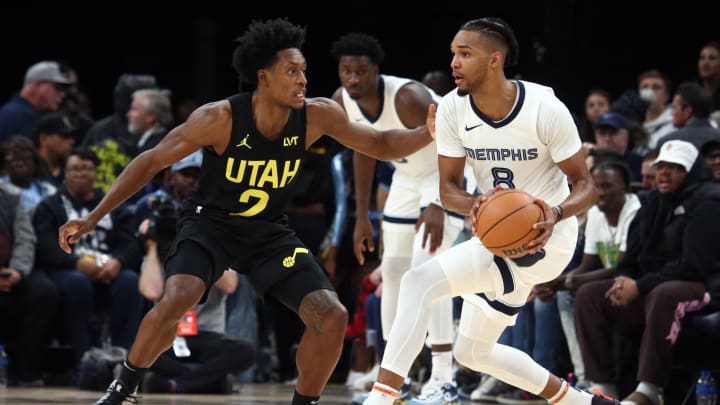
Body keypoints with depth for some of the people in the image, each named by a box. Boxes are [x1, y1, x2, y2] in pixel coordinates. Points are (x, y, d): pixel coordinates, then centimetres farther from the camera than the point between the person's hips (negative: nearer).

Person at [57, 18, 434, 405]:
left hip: (270, 231, 4)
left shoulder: (317, 116, -15)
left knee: (332, 317, -11)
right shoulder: (220, 118, -24)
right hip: (210, 222, -4)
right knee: (175, 302, -31)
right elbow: (152, 161, -16)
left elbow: (382, 145, -1)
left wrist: (430, 132, -20)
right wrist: (91, 219, -20)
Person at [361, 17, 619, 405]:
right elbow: (448, 188, -5)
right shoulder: (453, 108, -8)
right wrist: (475, 206, -29)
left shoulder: (545, 109, -21)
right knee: (472, 352, 19)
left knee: (419, 282, -24)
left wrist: (557, 213, -37)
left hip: (544, 237, -8)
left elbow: (585, 185, -14)